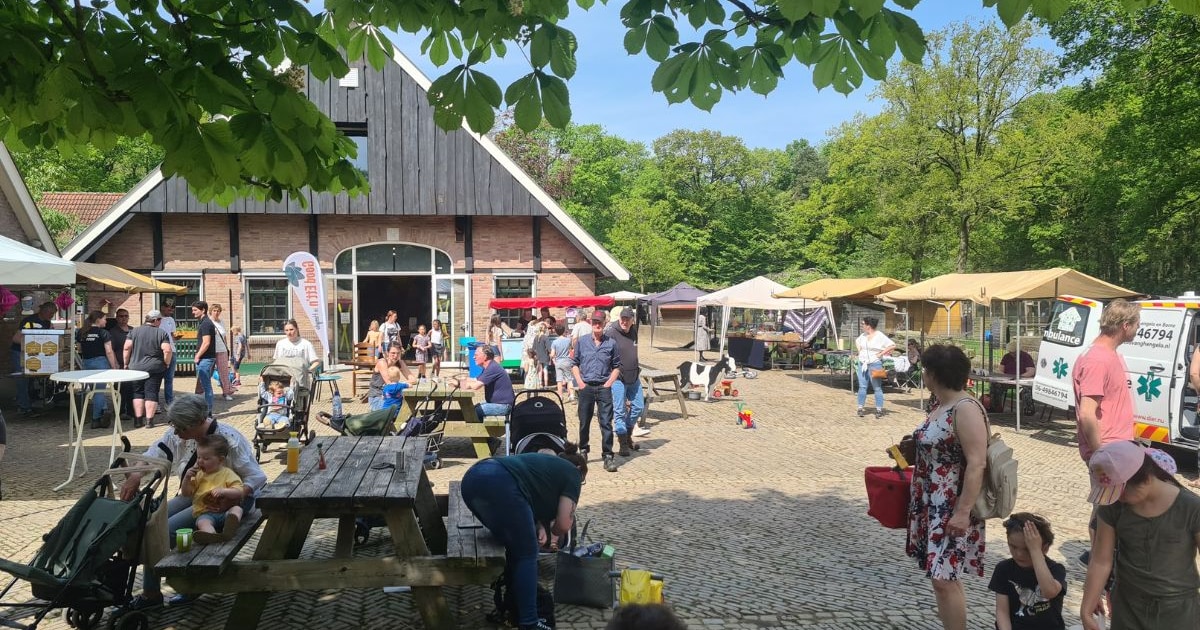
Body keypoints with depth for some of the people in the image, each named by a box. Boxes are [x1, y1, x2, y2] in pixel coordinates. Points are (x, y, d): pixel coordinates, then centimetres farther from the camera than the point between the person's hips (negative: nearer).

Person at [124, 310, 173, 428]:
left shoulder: (134, 331, 3)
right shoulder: (162, 333, -5)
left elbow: (127, 348, -2)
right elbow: (167, 351, -14)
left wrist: (126, 363, 7)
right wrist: (166, 363, 0)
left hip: (136, 368, 2)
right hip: (155, 368, -2)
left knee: (138, 393, 10)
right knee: (151, 393, 2)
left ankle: (138, 420, 9)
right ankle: (149, 420, 0)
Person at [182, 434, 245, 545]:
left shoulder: (227, 473, 6)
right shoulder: (198, 475, 19)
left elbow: (239, 491, -5)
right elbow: (185, 493, 21)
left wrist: (223, 490, -23)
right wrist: (187, 478, 4)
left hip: (225, 511, -1)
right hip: (205, 513, 2)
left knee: (237, 508, -33)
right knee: (202, 522, -32)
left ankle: (229, 528, -65)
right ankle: (211, 536, -66)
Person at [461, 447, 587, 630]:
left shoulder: (546, 464, 37)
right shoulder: (572, 473, 17)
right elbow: (564, 524, 8)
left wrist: (540, 526, 15)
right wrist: (552, 530, 29)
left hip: (471, 478, 8)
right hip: (499, 483, -8)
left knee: (515, 547, 22)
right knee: (527, 554, 5)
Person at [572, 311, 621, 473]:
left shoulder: (611, 343, 2)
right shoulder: (581, 342, 6)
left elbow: (617, 366, 7)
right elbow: (574, 363, 11)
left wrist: (609, 383, -3)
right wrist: (580, 382, 0)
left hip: (604, 388, -1)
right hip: (586, 387, 2)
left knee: (606, 423, -5)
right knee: (584, 422, 10)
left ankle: (608, 456, -3)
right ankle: (583, 452, 25)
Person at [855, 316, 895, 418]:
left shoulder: (880, 336, -9)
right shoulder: (863, 335, 9)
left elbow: (893, 346, -12)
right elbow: (857, 341, 30)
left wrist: (881, 354, -11)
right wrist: (859, 350, 14)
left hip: (875, 364, -6)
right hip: (862, 364, 6)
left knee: (877, 388, 0)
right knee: (862, 387, 5)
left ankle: (879, 409, 6)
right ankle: (860, 408, 10)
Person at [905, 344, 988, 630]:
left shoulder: (966, 409, -19)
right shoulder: (940, 407, 10)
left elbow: (976, 464, -23)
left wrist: (963, 512, -25)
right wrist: (908, 454, 12)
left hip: (953, 509, -9)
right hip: (931, 506, 9)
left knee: (944, 579, -8)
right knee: (941, 577, 14)